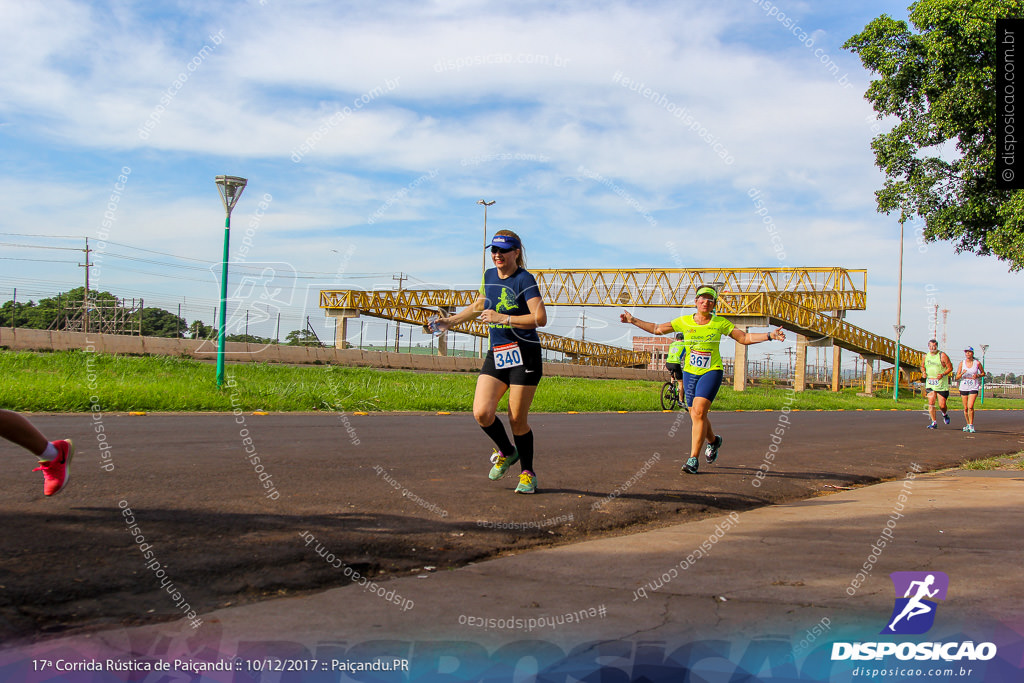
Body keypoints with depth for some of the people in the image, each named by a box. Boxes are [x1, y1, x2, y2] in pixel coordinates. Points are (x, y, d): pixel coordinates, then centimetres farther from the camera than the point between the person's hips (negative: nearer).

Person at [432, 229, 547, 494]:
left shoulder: (524, 279, -10)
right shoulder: (489, 276, 11)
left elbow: (540, 318, -20)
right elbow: (478, 306, 30)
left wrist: (502, 318, -22)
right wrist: (450, 321, 22)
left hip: (524, 355, -6)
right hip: (496, 355, 6)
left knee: (517, 420, -2)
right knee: (482, 412, -10)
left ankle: (528, 473, 20)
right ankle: (506, 452, 20)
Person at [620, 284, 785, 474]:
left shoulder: (720, 323, -1)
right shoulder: (684, 321, 2)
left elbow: (745, 338, 3)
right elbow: (656, 329, 10)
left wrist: (770, 335, -8)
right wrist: (633, 320, 6)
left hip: (711, 372, -3)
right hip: (690, 373, 3)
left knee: (699, 412, -19)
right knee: (696, 415, 8)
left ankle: (693, 460, -14)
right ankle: (713, 440, 41)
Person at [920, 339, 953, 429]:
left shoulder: (942, 355, -6)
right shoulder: (926, 356, 7)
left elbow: (950, 367, -5)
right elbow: (922, 366, 23)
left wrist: (943, 374, -20)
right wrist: (923, 372, 1)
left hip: (941, 384, -3)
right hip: (930, 383, 3)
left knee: (942, 405, 0)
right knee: (931, 403, -8)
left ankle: (945, 414, 34)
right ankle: (934, 423, -1)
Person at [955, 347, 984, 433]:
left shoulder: (977, 363, -1)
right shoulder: (962, 363, 3)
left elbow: (983, 373, 13)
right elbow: (957, 377, 3)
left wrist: (977, 375, -8)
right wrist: (962, 373, -18)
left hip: (973, 387, -2)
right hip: (963, 387, 2)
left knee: (970, 407, -16)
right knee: (965, 408, 7)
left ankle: (971, 425, -4)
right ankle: (968, 424, 24)